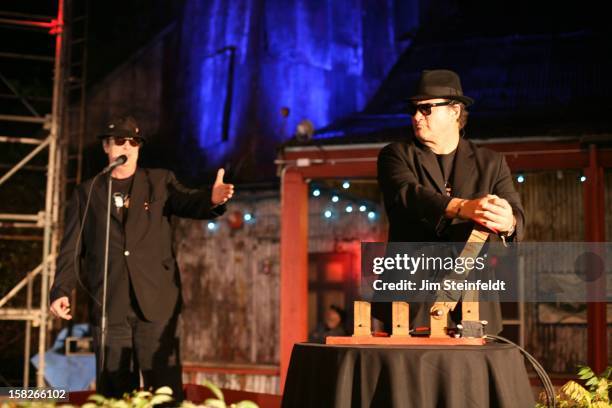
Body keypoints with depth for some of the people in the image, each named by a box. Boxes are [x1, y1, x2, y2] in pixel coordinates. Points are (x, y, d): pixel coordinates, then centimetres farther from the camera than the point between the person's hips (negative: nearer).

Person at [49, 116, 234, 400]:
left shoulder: (161, 182, 12)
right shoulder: (86, 193, 13)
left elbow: (189, 203, -5)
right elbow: (71, 249, 11)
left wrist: (212, 198, -29)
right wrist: (61, 290, -2)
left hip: (156, 303, -1)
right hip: (109, 307, 1)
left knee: (165, 390, -3)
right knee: (114, 392, 6)